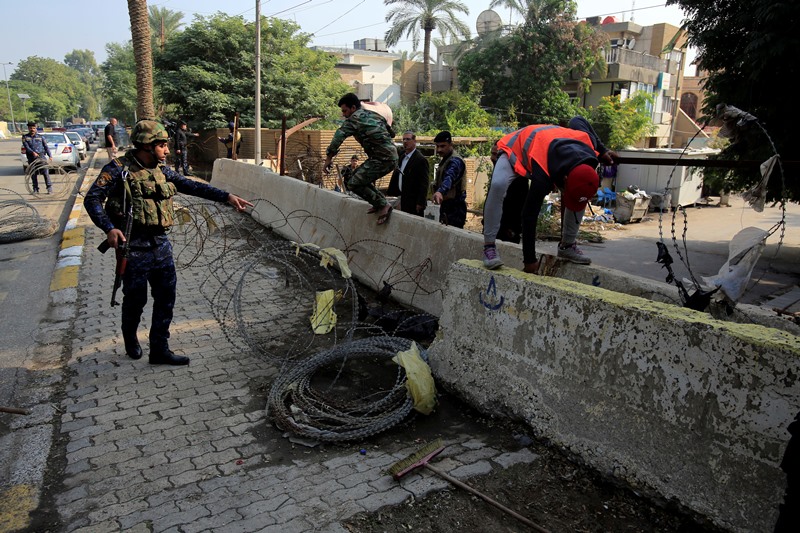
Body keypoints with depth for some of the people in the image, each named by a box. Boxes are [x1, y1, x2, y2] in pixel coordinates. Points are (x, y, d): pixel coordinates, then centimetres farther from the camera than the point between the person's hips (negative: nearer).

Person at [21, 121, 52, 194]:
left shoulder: (40, 137, 11)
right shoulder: (25, 137, 9)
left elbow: (46, 146, 8)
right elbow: (26, 147, -6)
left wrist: (50, 156, -4)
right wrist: (33, 152, -24)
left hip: (41, 156, -1)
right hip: (31, 158, 1)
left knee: (46, 173, -10)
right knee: (33, 174, 4)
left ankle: (49, 187, -5)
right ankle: (35, 189, 12)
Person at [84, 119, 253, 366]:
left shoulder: (162, 170, 8)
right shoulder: (119, 169, -9)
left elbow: (191, 186, 7)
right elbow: (92, 199, -11)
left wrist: (227, 196, -1)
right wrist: (109, 228, -26)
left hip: (161, 244, 6)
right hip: (133, 247, -5)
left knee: (166, 298, 6)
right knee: (136, 299, 9)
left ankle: (159, 349, 18)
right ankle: (130, 338, 39)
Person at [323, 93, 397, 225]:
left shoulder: (355, 118, -5)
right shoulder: (373, 115, 20)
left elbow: (339, 136, -13)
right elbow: (391, 133, 26)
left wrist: (329, 157, -8)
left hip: (382, 158, -9)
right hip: (392, 157, 9)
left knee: (355, 183, -8)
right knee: (359, 175, 20)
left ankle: (383, 205, -7)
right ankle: (380, 203, 18)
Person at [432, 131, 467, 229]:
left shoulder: (455, 161, -17)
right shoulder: (445, 160, 15)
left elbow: (449, 178, -38)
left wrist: (440, 191, -55)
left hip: (455, 208, -9)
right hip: (446, 206, 9)